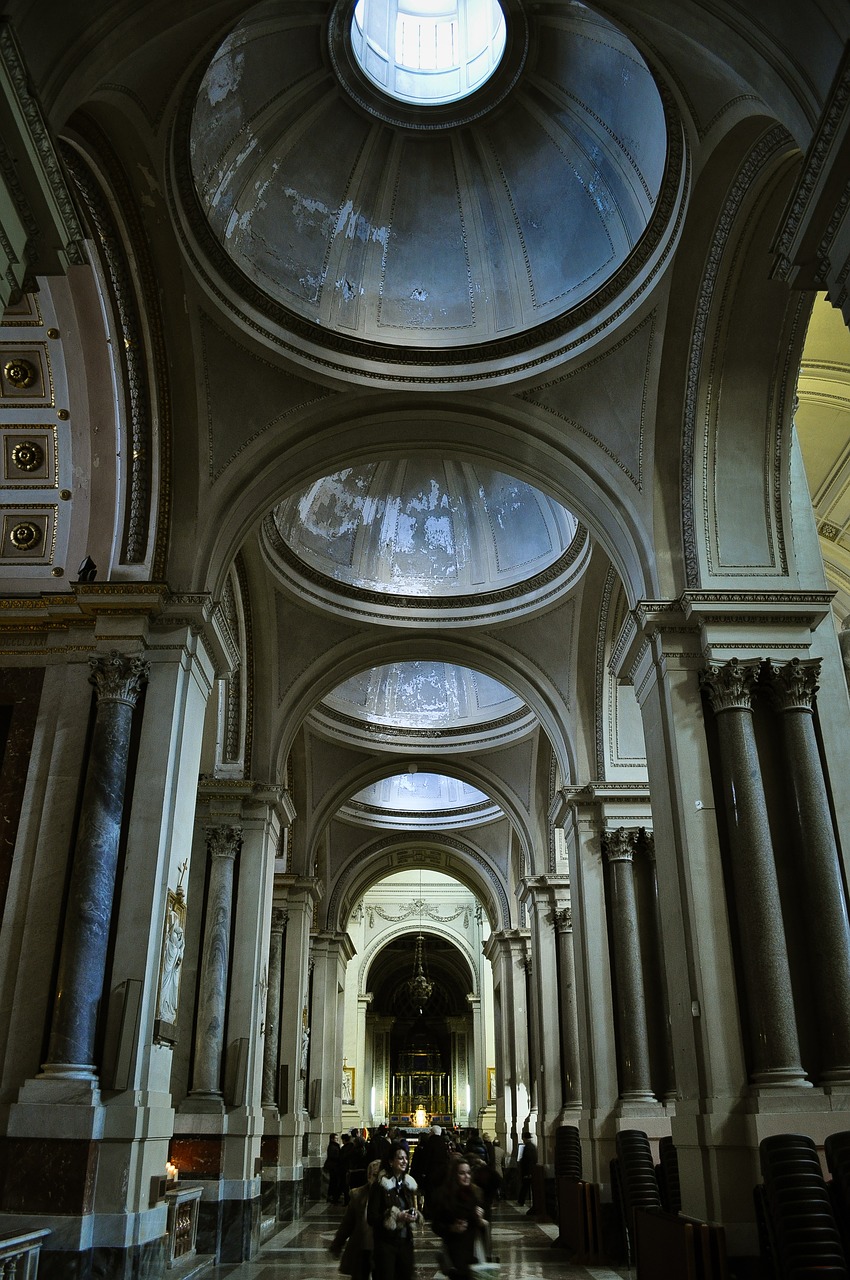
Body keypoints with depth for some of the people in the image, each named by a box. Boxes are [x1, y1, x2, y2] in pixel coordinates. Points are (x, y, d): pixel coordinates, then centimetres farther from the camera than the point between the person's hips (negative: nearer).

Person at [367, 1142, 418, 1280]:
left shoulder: (408, 1184, 8)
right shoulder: (380, 1185, -11)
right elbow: (371, 1218, -13)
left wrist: (413, 1216, -2)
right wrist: (397, 1216, -20)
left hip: (406, 1241, 5)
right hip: (386, 1243, -5)